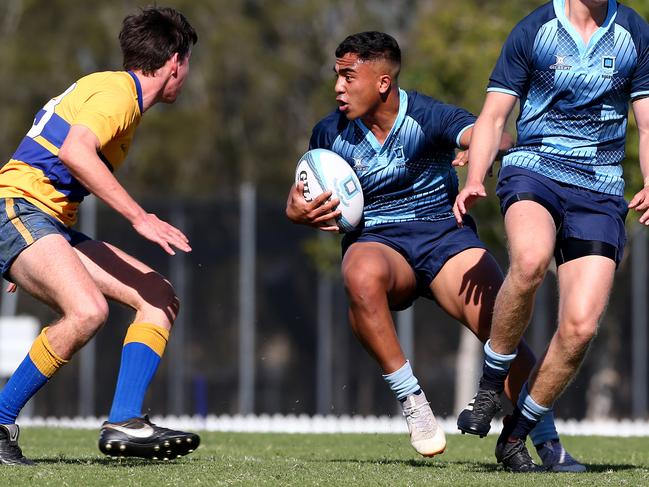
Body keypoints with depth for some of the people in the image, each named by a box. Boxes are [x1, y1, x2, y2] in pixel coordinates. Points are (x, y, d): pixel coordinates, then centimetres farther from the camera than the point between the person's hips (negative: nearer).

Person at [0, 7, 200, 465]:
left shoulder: (122, 95, 22)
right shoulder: (116, 89, -10)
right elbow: (75, 152, -27)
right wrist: (140, 217, -27)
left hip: (53, 223, 10)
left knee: (160, 297, 1)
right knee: (88, 310, -32)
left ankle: (124, 423, -9)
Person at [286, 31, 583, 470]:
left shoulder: (428, 117, -7)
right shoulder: (330, 133, 4)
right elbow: (300, 201, 16)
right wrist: (298, 212, -9)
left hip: (444, 234, -1)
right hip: (375, 240, 1)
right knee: (362, 277, -38)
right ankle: (411, 400, -27)